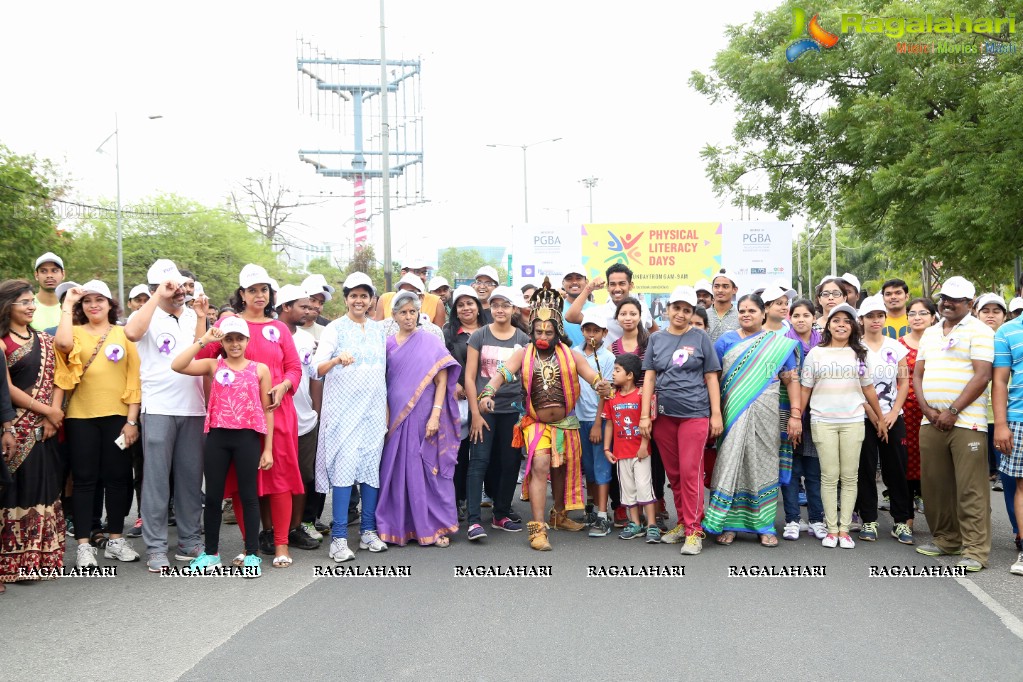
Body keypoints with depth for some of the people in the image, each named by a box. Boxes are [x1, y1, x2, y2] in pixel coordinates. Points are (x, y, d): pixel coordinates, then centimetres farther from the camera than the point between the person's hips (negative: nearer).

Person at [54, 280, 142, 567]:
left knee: (117, 478, 7)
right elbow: (62, 344, -22)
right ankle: (84, 545, 8)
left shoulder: (124, 334, 6)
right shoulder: (76, 332, 4)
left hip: (118, 416, 1)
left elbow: (134, 379, 3)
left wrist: (132, 420, -3)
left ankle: (116, 540, 18)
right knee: (85, 479, 3)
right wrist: (67, 305, -10)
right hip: (81, 417, -1)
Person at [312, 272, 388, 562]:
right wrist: (337, 359, -32)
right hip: (343, 408, -4)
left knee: (372, 466, 5)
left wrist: (387, 407, 11)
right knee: (344, 467, -9)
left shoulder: (379, 329, 11)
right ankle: (339, 538, -5)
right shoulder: (335, 328, -2)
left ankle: (369, 531, 15)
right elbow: (317, 368, -12)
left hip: (373, 408, 4)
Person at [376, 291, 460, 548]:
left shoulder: (431, 342, -1)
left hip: (424, 417, -3)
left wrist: (435, 416, -12)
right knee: (398, 471, 5)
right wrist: (385, 417, 0)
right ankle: (400, 527, 15)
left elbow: (442, 381, -4)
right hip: (397, 418, 3)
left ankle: (436, 526, 10)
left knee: (430, 471, 1)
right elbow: (383, 384, 9)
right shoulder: (389, 345, 8)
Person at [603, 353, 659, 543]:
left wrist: (644, 445, -15)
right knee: (628, 488, 10)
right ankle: (635, 524, 19)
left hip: (640, 451, -5)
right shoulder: (612, 398, 5)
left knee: (644, 486, -5)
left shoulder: (641, 396, -11)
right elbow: (609, 423, 8)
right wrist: (606, 448, 6)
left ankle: (652, 525, -1)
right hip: (621, 452, 5)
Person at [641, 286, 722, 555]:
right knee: (673, 473, 9)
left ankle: (694, 530, -2)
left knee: (690, 471, -8)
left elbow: (711, 378, 3)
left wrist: (716, 414, -3)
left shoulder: (700, 338, 3)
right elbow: (649, 378, 7)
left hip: (695, 414, -3)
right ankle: (682, 522, 22)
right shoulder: (656, 339, 9)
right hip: (664, 415, 3)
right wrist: (645, 416, 1)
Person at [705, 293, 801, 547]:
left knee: (764, 467, 5)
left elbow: (792, 380, 3)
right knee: (730, 464, -1)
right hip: (733, 413, 0)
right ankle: (728, 524, 7)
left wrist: (795, 415, -5)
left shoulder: (779, 343, 6)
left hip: (766, 414, 0)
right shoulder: (726, 341, 7)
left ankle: (765, 526, 13)